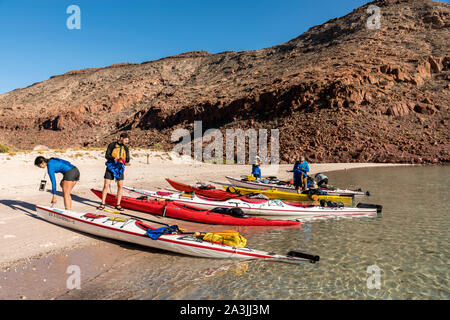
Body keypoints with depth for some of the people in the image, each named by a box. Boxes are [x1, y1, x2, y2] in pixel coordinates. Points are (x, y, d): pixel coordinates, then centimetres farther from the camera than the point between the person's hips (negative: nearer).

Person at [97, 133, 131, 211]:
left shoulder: (126, 148, 7)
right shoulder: (112, 145, -3)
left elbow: (127, 159, 8)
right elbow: (106, 155, -6)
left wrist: (126, 162, -16)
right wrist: (115, 159, -23)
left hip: (120, 168, 3)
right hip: (111, 167, -3)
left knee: (120, 186, 0)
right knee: (106, 185, -4)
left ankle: (118, 205, 10)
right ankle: (102, 204, 7)